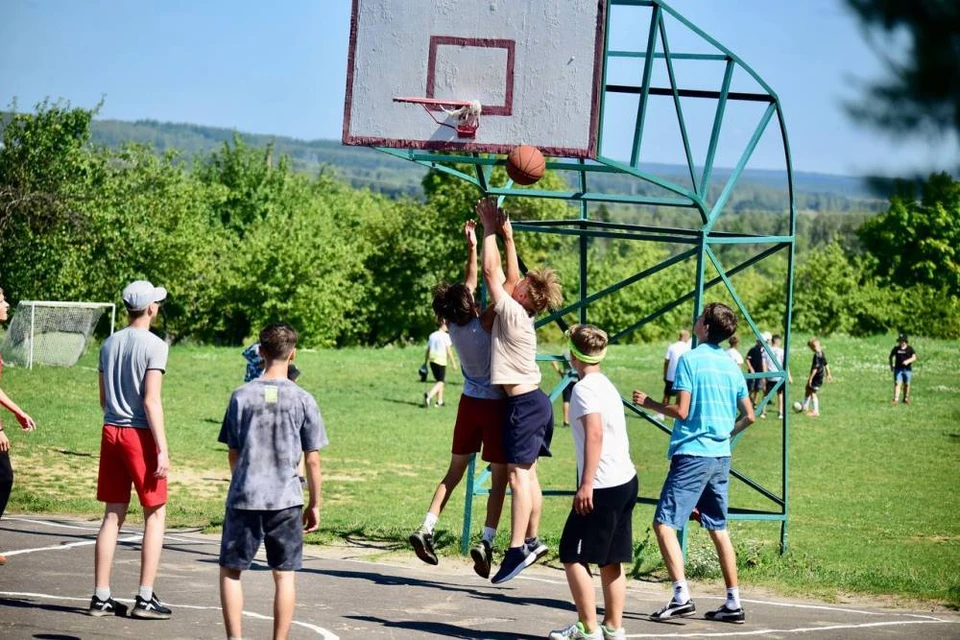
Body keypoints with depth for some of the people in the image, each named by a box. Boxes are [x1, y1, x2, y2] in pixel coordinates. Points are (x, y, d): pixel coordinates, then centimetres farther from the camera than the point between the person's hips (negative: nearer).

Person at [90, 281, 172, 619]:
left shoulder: (109, 344, 10)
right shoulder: (154, 346, -11)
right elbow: (151, 401, -16)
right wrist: (162, 449, -16)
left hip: (111, 432, 7)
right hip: (140, 435, -6)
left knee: (113, 515, 10)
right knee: (155, 514, 3)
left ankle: (101, 597, 9)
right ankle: (146, 598, -1)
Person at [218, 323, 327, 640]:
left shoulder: (242, 396, 0)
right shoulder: (303, 400, -3)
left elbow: (232, 454, 7)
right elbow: (313, 460, -1)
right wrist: (315, 504, 9)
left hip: (244, 498, 0)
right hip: (286, 500, 0)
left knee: (231, 570, 11)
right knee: (285, 575, 7)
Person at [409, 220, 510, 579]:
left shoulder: (453, 326, -4)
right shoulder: (485, 323, -19)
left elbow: (470, 283, 12)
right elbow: (512, 279, -19)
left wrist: (472, 247, 17)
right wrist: (507, 238, -15)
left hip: (470, 402, 5)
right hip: (495, 404, -5)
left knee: (454, 472, 14)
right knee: (499, 478, -1)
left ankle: (426, 529, 3)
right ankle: (486, 541, -14)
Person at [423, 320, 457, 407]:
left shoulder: (432, 335, 13)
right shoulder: (445, 336, -5)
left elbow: (428, 350, 14)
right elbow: (448, 350, -8)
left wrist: (425, 363, 18)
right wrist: (453, 362, 0)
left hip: (432, 360, 7)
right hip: (441, 361, -7)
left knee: (439, 380, 18)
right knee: (440, 382, -7)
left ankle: (439, 401, 19)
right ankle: (429, 395, -29)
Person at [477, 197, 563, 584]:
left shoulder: (512, 313, -14)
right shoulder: (521, 315, 10)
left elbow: (491, 272, -12)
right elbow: (509, 275, 23)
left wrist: (491, 230, -4)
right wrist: (507, 236, 24)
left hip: (524, 404, -10)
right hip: (533, 400, 10)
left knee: (518, 475, -13)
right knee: (527, 474, 13)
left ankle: (517, 549, -18)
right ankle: (531, 540, 19)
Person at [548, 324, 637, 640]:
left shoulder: (584, 389, -11)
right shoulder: (607, 386, 17)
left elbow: (595, 435, -22)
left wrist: (586, 484, -23)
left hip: (603, 486, -9)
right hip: (626, 481, 9)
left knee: (572, 555, -2)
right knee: (612, 560, 12)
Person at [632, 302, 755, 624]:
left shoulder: (690, 359, -10)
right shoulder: (731, 365, 10)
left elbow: (681, 411, -14)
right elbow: (748, 416, 12)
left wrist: (649, 403, 1)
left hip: (692, 453, -7)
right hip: (721, 456, 7)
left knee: (664, 523, -8)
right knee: (718, 528, 14)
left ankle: (681, 596, -20)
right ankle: (733, 603, 13)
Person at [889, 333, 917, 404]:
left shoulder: (910, 349, -1)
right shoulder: (896, 349, 5)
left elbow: (914, 358, -8)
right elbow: (891, 357, 17)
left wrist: (908, 361, -25)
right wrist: (891, 365, 9)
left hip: (907, 369, 0)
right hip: (898, 369, 0)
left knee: (906, 384, 7)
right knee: (897, 383, -11)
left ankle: (906, 399, 22)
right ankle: (896, 399, -16)